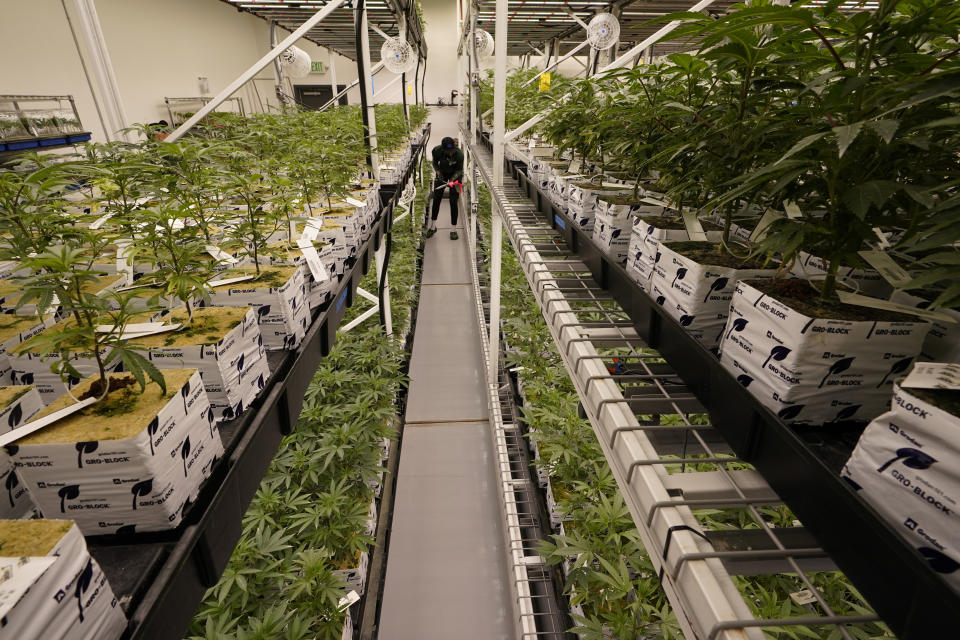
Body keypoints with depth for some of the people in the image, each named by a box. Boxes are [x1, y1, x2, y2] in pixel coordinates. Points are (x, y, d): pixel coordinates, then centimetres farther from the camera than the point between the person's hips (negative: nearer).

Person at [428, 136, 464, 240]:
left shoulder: (459, 154, -31)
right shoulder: (437, 150, -25)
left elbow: (459, 170, -17)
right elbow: (435, 163, -4)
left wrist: (452, 180, -31)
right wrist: (438, 173, -19)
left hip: (455, 175, -2)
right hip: (442, 173, 3)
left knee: (453, 202, -7)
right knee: (436, 199, 5)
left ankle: (453, 230, 5)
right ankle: (433, 227, 21)